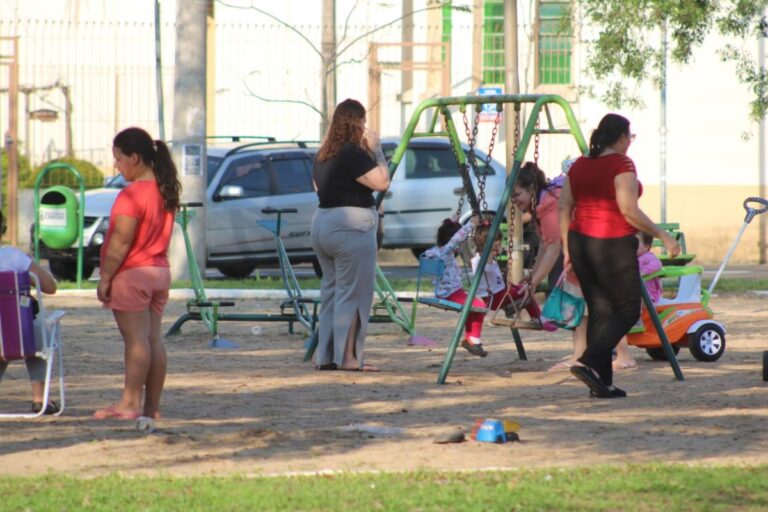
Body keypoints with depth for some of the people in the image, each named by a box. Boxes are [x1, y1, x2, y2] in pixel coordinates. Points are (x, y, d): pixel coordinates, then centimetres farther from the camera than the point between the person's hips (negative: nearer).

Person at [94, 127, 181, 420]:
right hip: (160, 271, 8)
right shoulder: (165, 191, 10)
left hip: (133, 274, -8)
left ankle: (130, 404, -8)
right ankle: (152, 406, 9)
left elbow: (121, 242, -20)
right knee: (154, 339, 8)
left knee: (136, 339, -8)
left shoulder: (132, 194, -17)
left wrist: (105, 278, -14)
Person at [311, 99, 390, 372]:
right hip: (351, 227, -9)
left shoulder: (322, 155, 12)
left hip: (321, 223, 9)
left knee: (331, 292, 13)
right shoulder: (353, 154, -14)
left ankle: (326, 356, 13)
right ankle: (348, 357, -6)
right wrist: (376, 151, -5)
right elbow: (382, 182, -16)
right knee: (352, 294, -5)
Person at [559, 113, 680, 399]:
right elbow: (629, 211, -17)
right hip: (613, 246, -7)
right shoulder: (621, 165, -10)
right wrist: (662, 236, -8)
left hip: (580, 242, 7)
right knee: (628, 310, 3)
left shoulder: (579, 166, 10)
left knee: (599, 311, 12)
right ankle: (588, 363, -14)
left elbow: (564, 209, 11)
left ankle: (601, 384, 9)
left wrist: (567, 249, 17)